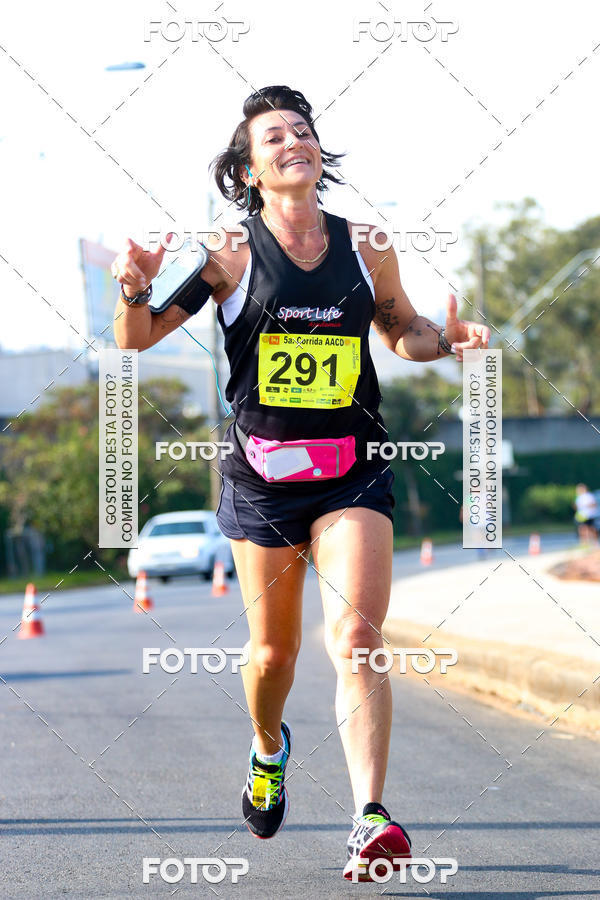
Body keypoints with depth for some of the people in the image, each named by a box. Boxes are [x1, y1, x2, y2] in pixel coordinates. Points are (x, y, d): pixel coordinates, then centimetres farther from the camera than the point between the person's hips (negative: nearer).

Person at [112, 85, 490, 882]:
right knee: (273, 648, 9)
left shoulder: (366, 249, 4)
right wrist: (136, 290, -22)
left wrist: (447, 338, -1)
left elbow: (401, 329, 21)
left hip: (354, 477, 1)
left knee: (357, 639, -16)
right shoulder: (229, 255, -3)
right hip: (262, 477, -1)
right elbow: (137, 339, 0)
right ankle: (269, 749, 44)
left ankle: (370, 820, -24)